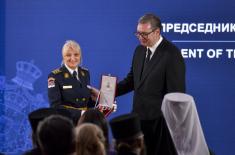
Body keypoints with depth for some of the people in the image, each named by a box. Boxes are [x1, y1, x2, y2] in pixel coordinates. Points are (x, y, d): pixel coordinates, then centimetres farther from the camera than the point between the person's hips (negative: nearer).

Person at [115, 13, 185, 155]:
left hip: (159, 120, -7)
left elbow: (176, 92, -14)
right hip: (140, 116, 7)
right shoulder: (140, 50, 11)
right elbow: (132, 80, 18)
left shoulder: (172, 54, -13)